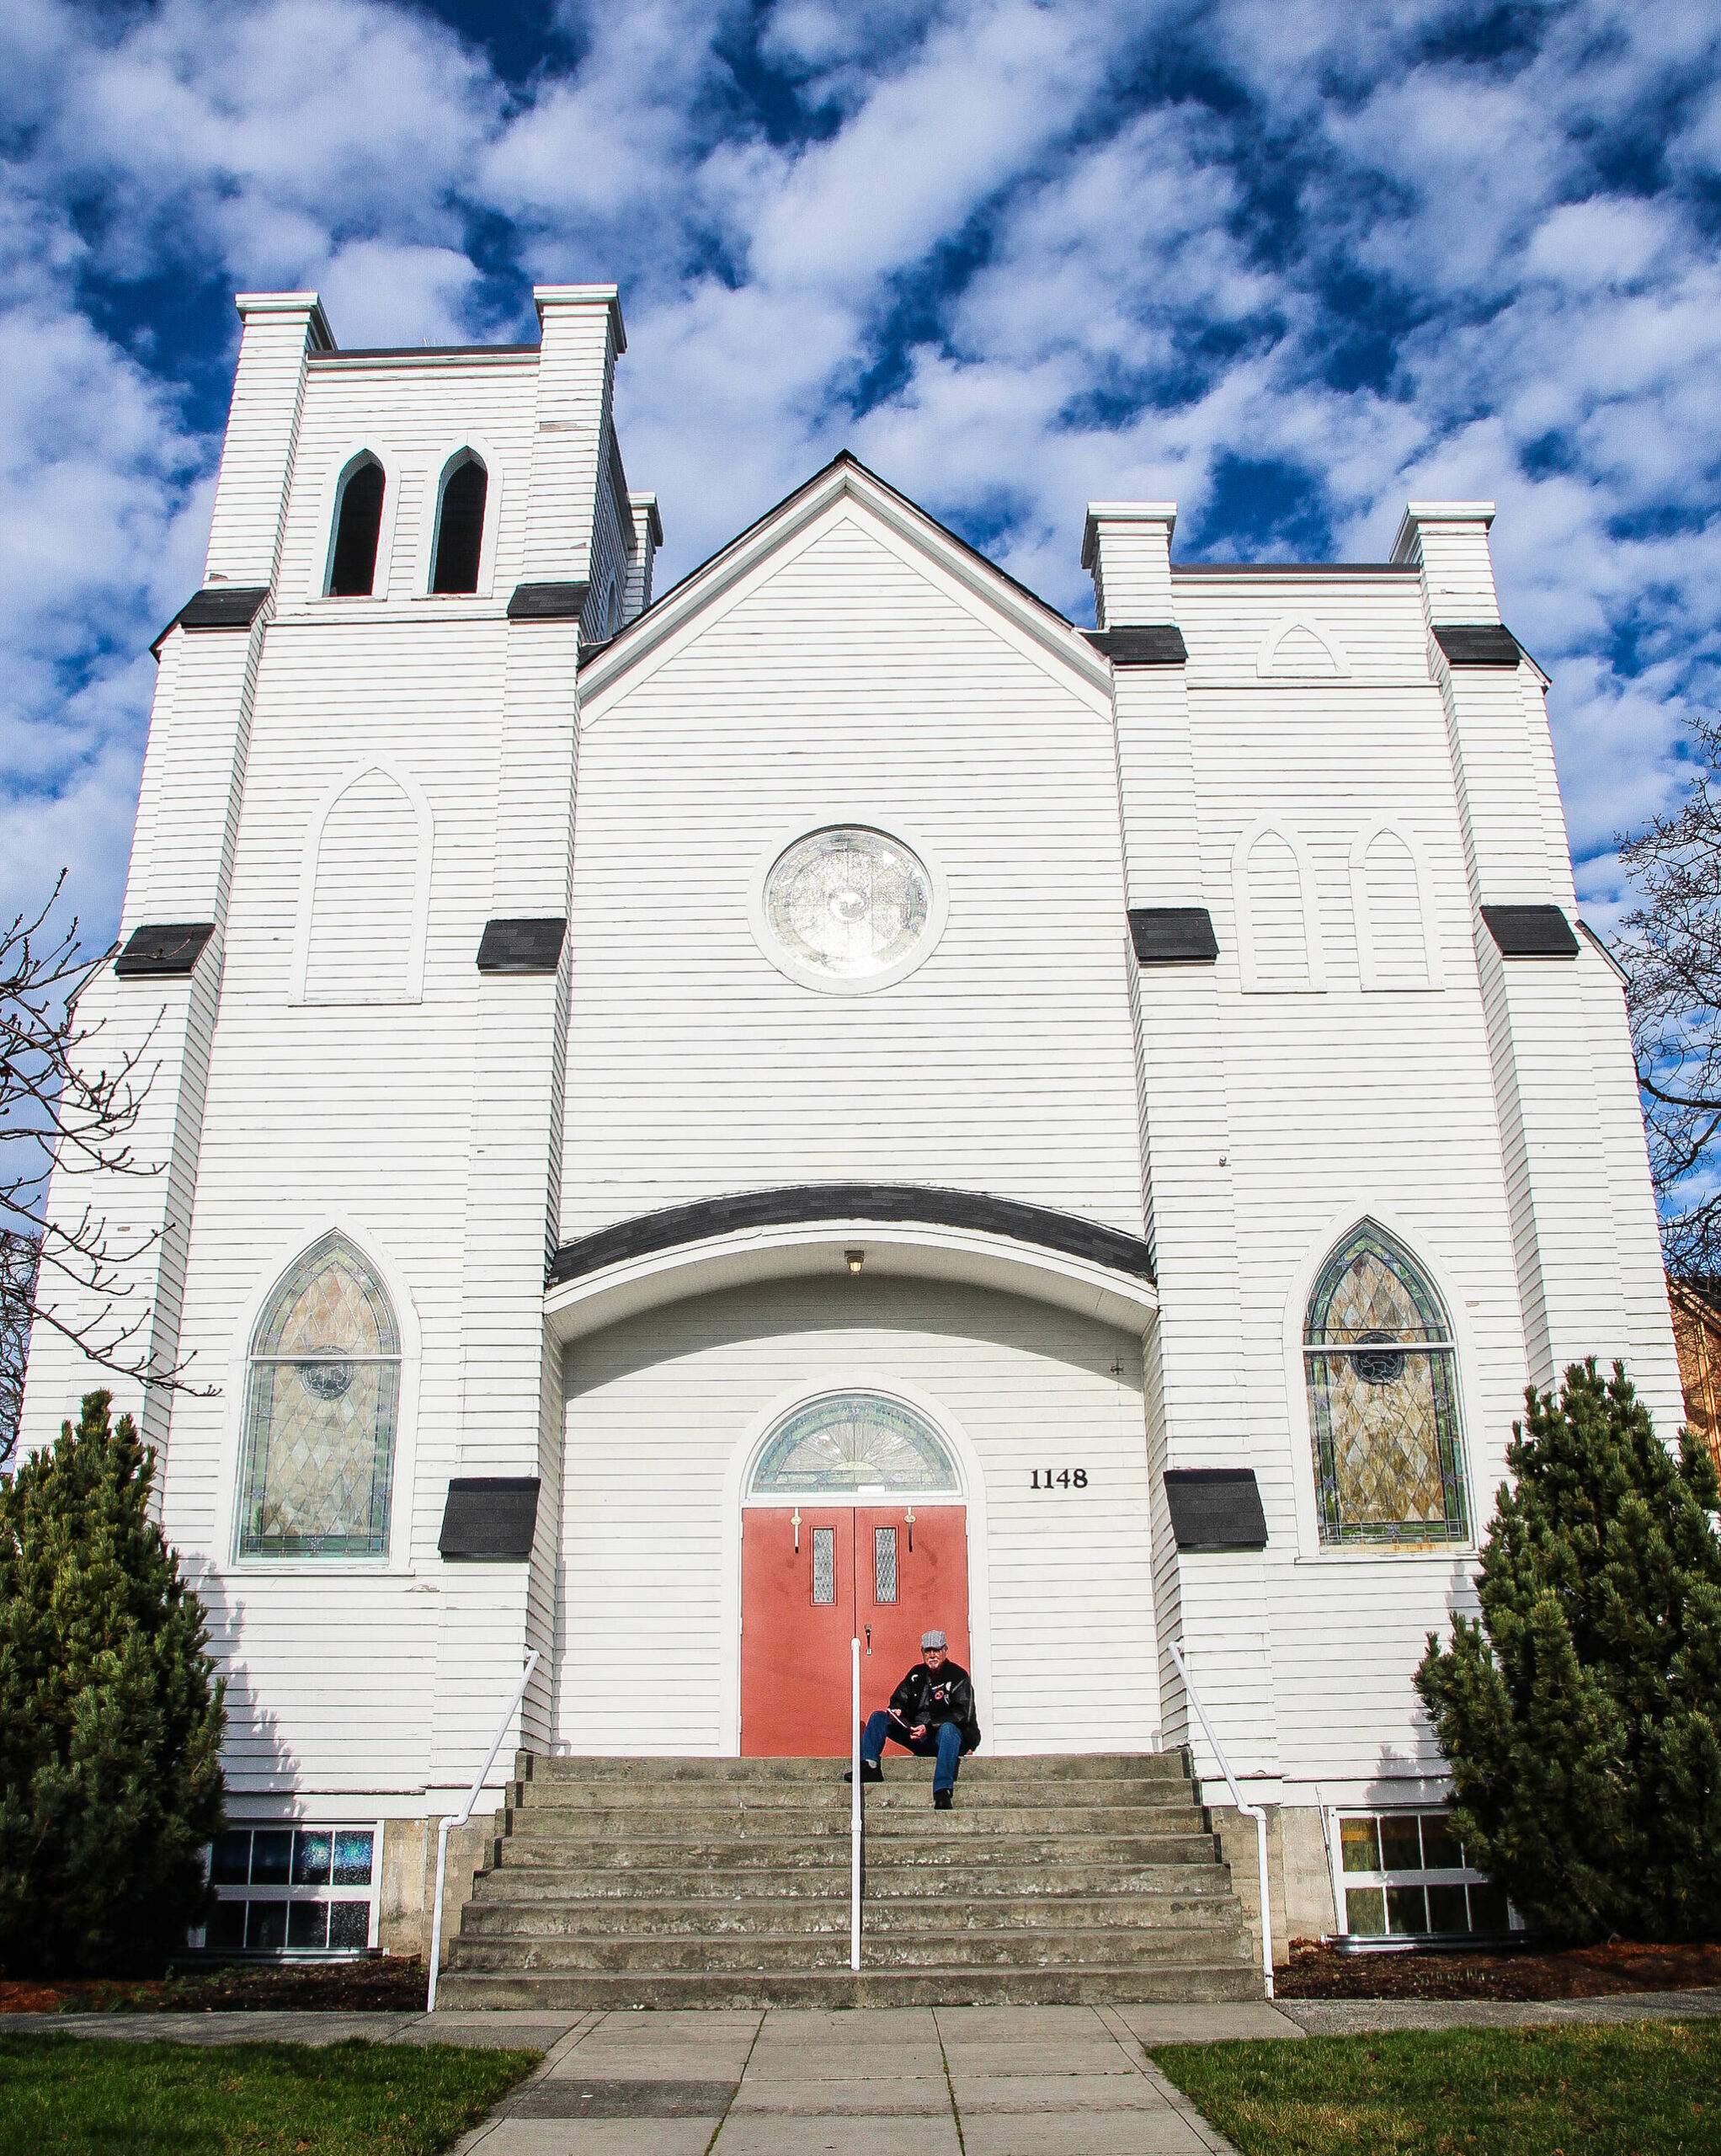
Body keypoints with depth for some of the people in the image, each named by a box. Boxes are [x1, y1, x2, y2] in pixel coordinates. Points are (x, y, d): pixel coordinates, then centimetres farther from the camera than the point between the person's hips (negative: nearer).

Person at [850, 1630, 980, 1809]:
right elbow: (899, 1698, 17)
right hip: (916, 1735, 6)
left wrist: (929, 1727, -26)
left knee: (948, 1729, -41)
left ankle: (942, 1790, -51)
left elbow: (961, 1714, -17)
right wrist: (897, 1710, -10)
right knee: (878, 1718, -3)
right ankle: (869, 1766, -21)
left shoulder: (958, 1676, -7)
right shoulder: (917, 1673, 12)